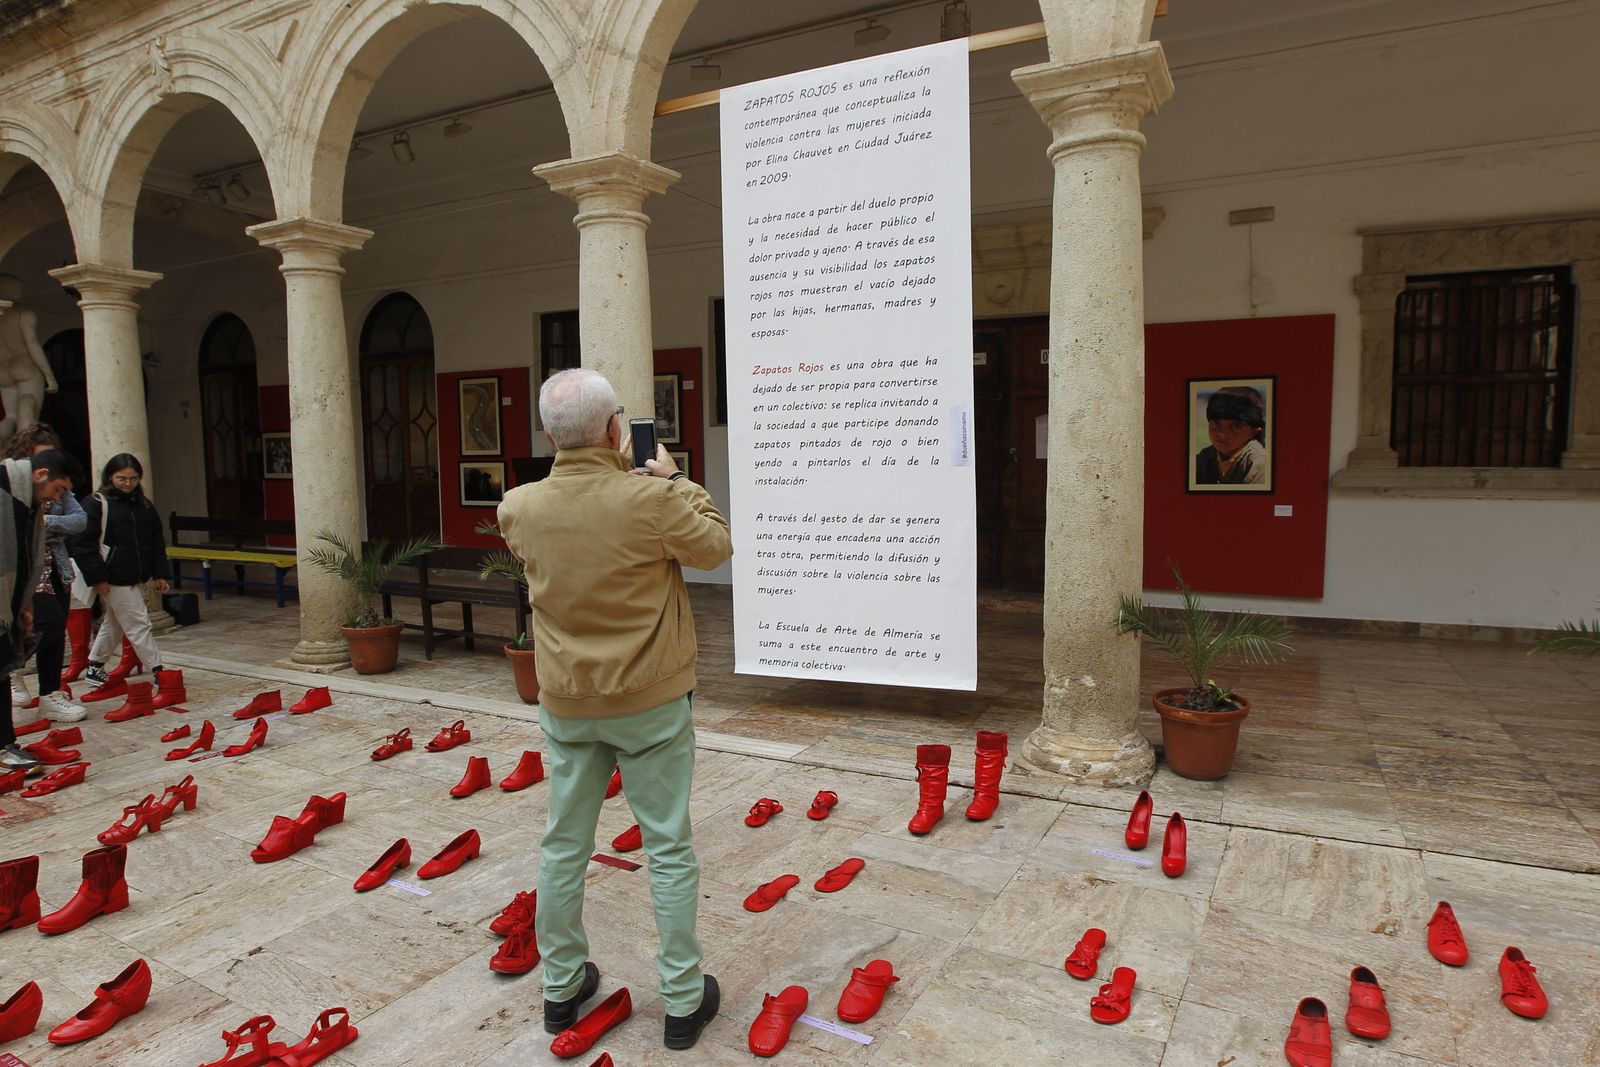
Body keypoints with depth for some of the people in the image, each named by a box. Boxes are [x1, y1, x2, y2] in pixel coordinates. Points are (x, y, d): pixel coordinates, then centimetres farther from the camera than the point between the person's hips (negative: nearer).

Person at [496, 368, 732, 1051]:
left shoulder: (520, 508, -9)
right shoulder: (650, 500, -22)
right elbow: (716, 547, -5)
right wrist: (674, 479, 3)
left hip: (566, 704, 4)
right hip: (649, 701, -4)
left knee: (564, 844, 17)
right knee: (669, 848, 9)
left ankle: (561, 986, 34)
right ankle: (684, 1001, 21)